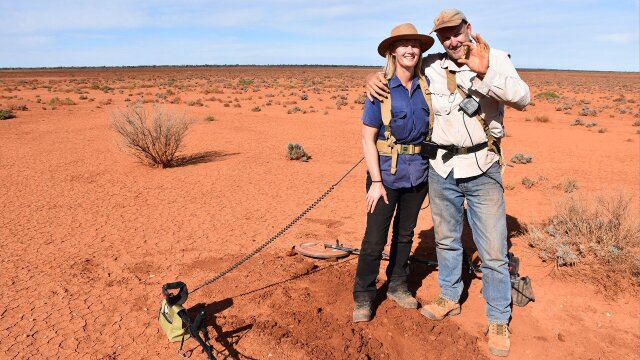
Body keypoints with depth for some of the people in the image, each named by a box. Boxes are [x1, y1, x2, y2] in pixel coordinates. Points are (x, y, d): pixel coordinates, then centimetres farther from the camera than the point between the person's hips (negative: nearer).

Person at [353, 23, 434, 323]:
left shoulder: (426, 86, 2)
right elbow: (367, 138, -11)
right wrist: (376, 182, -15)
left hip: (418, 171, 5)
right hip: (387, 171, -4)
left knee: (406, 232, 16)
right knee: (375, 237, 0)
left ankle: (397, 285, 35)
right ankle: (363, 297, 18)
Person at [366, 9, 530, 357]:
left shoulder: (496, 60, -3)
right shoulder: (431, 66, 2)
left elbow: (522, 98, -17)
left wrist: (486, 72, -32)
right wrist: (374, 77, -6)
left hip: (482, 171, -3)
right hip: (441, 170, 3)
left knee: (493, 248, 2)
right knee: (446, 239, 18)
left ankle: (499, 321, 21)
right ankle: (449, 298, 39)